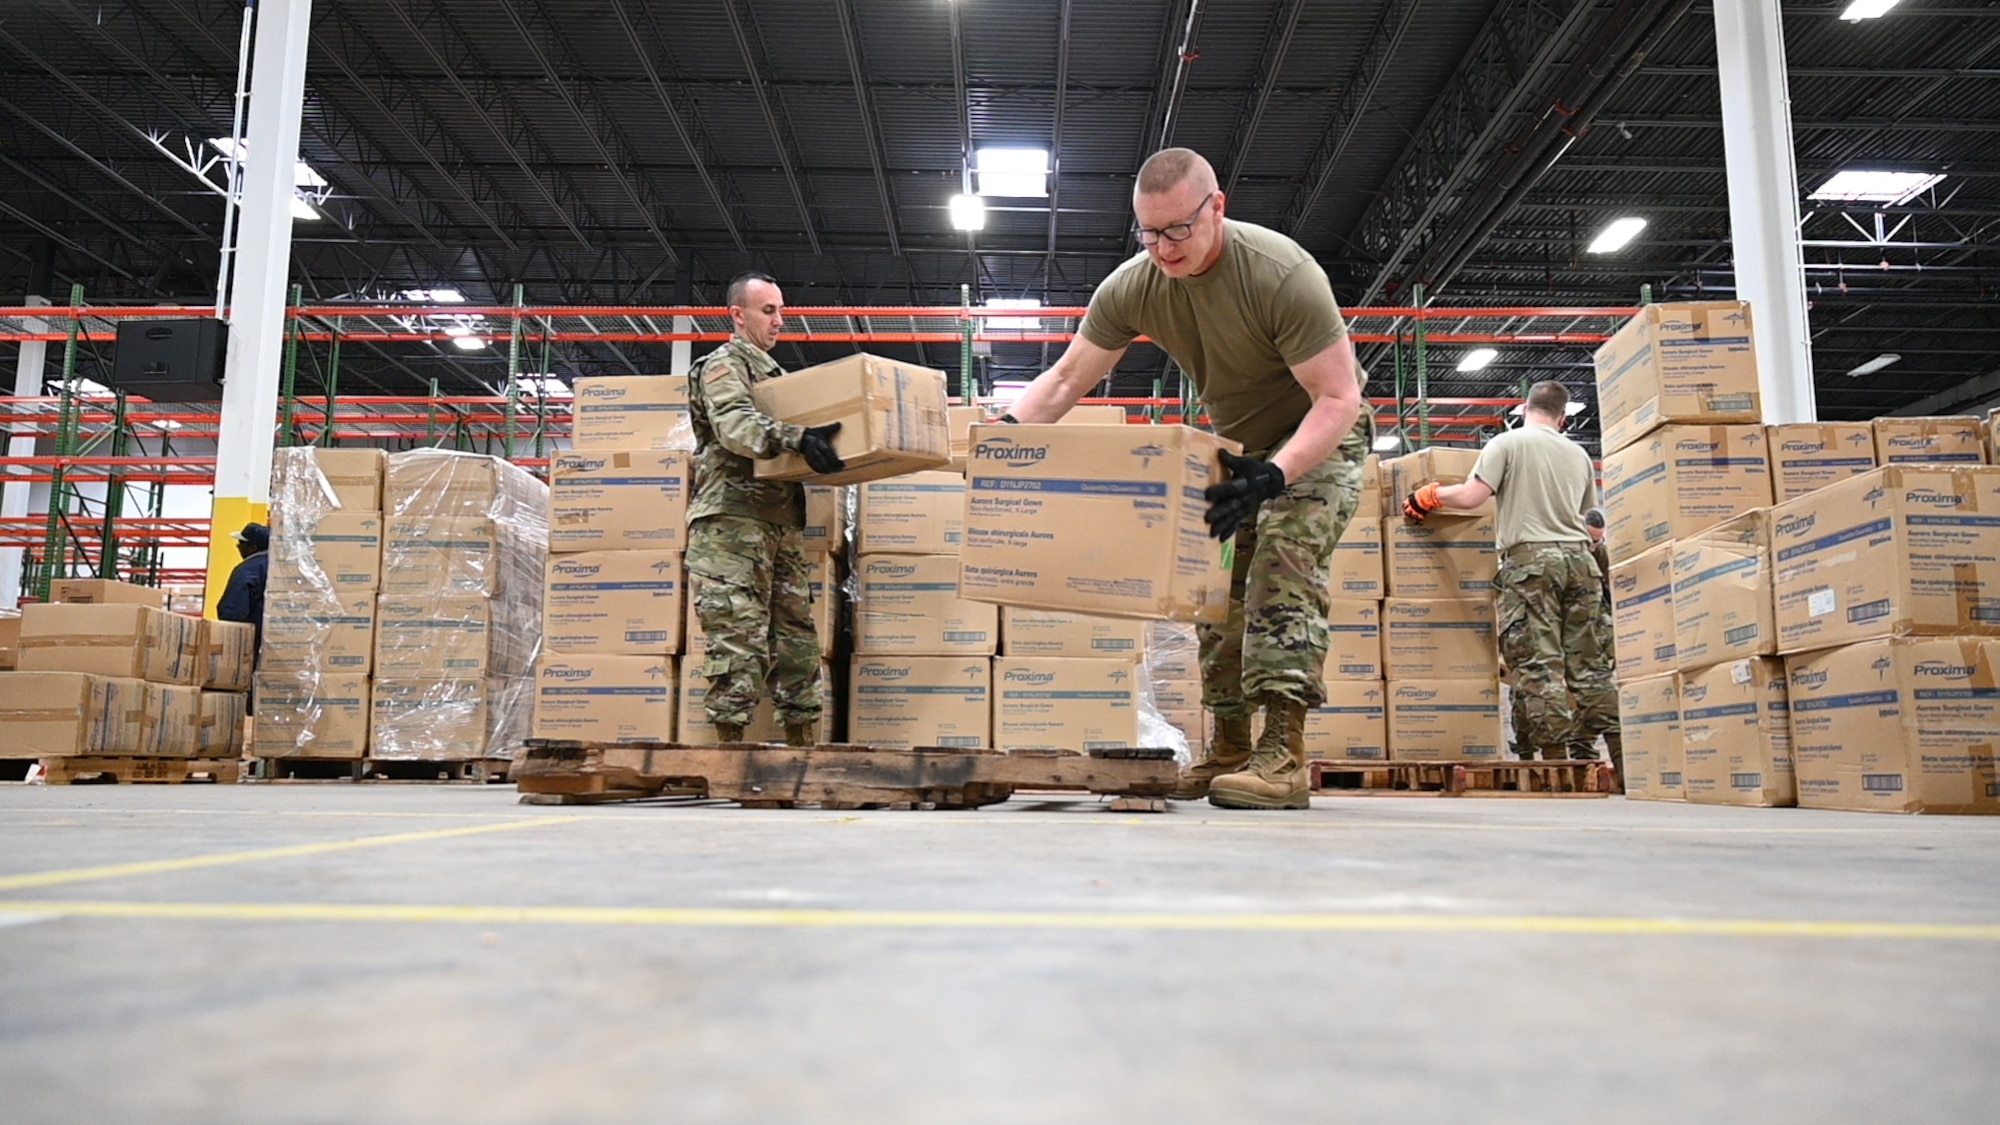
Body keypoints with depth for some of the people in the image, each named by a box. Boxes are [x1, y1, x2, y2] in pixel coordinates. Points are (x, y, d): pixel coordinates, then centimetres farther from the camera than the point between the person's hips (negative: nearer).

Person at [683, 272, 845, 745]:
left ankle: (806, 744, 10)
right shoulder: (724, 364, 1)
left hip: (782, 523, 8)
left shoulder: (772, 372, 27)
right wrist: (798, 439, -34)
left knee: (797, 635, 6)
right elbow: (735, 425, -18)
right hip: (734, 516, -8)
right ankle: (729, 740, -9)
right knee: (740, 636, -11)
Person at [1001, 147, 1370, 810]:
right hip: (1237, 443, 6)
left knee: (1283, 565, -24)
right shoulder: (1131, 288, -16)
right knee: (1218, 586, 1)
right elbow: (1066, 380, -9)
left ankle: (1283, 755, -27)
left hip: (1320, 435, -6)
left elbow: (1339, 397, -31)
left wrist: (1275, 475, -46)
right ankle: (1227, 751, 8)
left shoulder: (1282, 275, -32)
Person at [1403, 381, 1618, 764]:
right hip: (1579, 558, 5)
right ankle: (1588, 752, 7)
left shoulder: (1507, 443, 1)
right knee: (1589, 663, 6)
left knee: (1538, 664, -7)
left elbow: (1471, 497, -9)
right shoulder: (1578, 454, 17)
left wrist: (1428, 495, 8)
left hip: (1529, 558, -5)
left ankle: (1555, 756, -10)